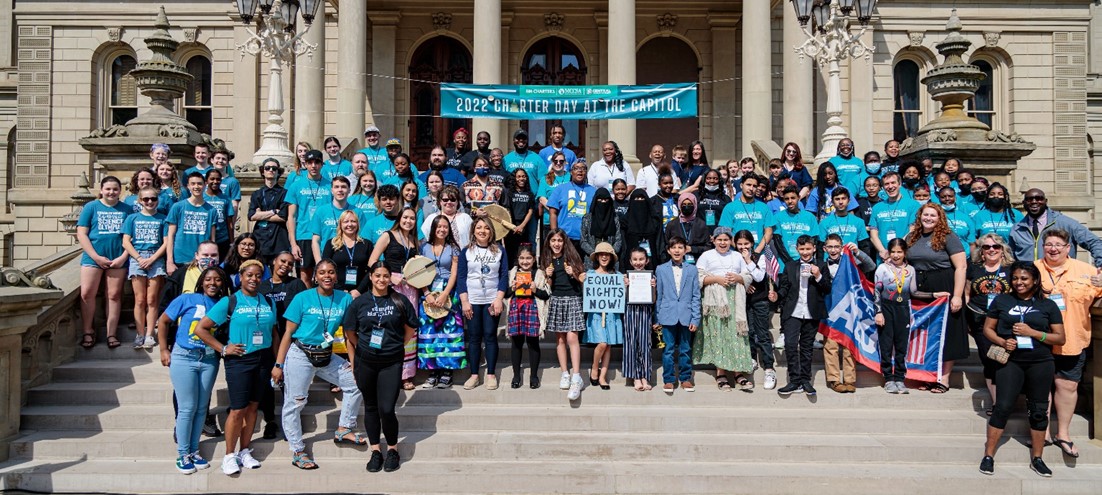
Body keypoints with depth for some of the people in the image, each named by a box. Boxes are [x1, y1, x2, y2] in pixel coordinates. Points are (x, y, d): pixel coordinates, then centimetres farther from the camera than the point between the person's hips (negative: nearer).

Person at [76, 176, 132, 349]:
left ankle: (111, 334, 7)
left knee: (114, 295, 2)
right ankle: (88, 332, 5)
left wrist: (123, 257, -7)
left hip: (118, 259, 1)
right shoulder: (91, 207, 5)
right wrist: (96, 257, -8)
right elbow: (81, 234, 0)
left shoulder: (126, 209, 8)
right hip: (93, 257, 0)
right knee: (87, 294, -7)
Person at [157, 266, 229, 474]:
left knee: (201, 408, 9)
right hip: (184, 357, -3)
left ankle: (194, 451, 22)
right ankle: (182, 454, 12)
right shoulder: (188, 299, -4)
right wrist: (164, 350, -1)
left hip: (209, 360, 3)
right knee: (188, 407, -1)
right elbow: (163, 321, 1)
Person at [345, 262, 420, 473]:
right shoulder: (359, 302, 2)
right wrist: (354, 360, 4)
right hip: (365, 362, 2)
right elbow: (350, 333, 6)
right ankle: (375, 451, 24)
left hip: (392, 362, -2)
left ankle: (393, 449, 14)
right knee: (371, 407, 11)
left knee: (386, 409, -8)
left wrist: (395, 345, 5)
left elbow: (411, 329, 8)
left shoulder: (400, 301, 0)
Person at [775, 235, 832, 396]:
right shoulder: (790, 266, 12)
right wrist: (777, 296, -11)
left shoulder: (821, 267, 7)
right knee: (790, 345, -11)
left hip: (812, 314, 0)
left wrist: (818, 276, -13)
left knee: (806, 347, 7)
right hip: (792, 312, 0)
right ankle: (795, 381, -7)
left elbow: (827, 290, 2)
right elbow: (785, 287, 9)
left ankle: (805, 381, 15)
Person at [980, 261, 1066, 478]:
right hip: (1011, 362, -1)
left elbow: (1061, 338, 3)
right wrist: (1002, 342, -11)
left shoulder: (1048, 305, 5)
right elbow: (987, 328, 8)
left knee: (1038, 410, 7)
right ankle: (988, 456, 1)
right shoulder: (1002, 300, 6)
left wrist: (1032, 332, -11)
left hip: (1041, 364, 1)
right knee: (1002, 407, -6)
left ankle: (1037, 459, 20)